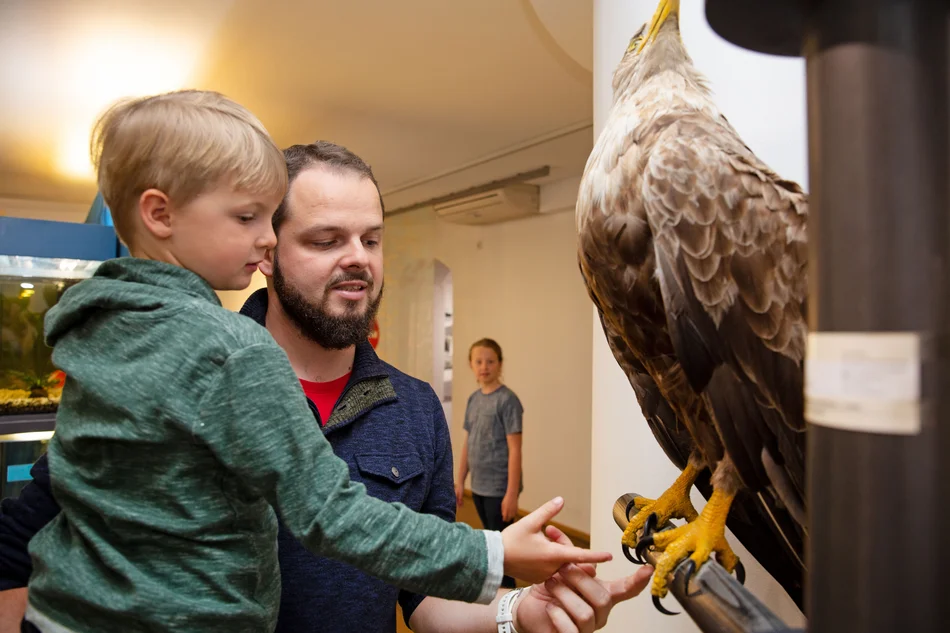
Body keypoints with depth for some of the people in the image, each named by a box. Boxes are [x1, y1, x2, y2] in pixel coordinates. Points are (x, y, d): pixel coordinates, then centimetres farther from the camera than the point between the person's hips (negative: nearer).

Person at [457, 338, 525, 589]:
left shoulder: (507, 400, -15)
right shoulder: (473, 399, 6)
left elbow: (514, 450, -16)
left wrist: (512, 493, -18)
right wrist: (460, 481, 13)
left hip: (500, 488, -7)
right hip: (479, 486, 7)